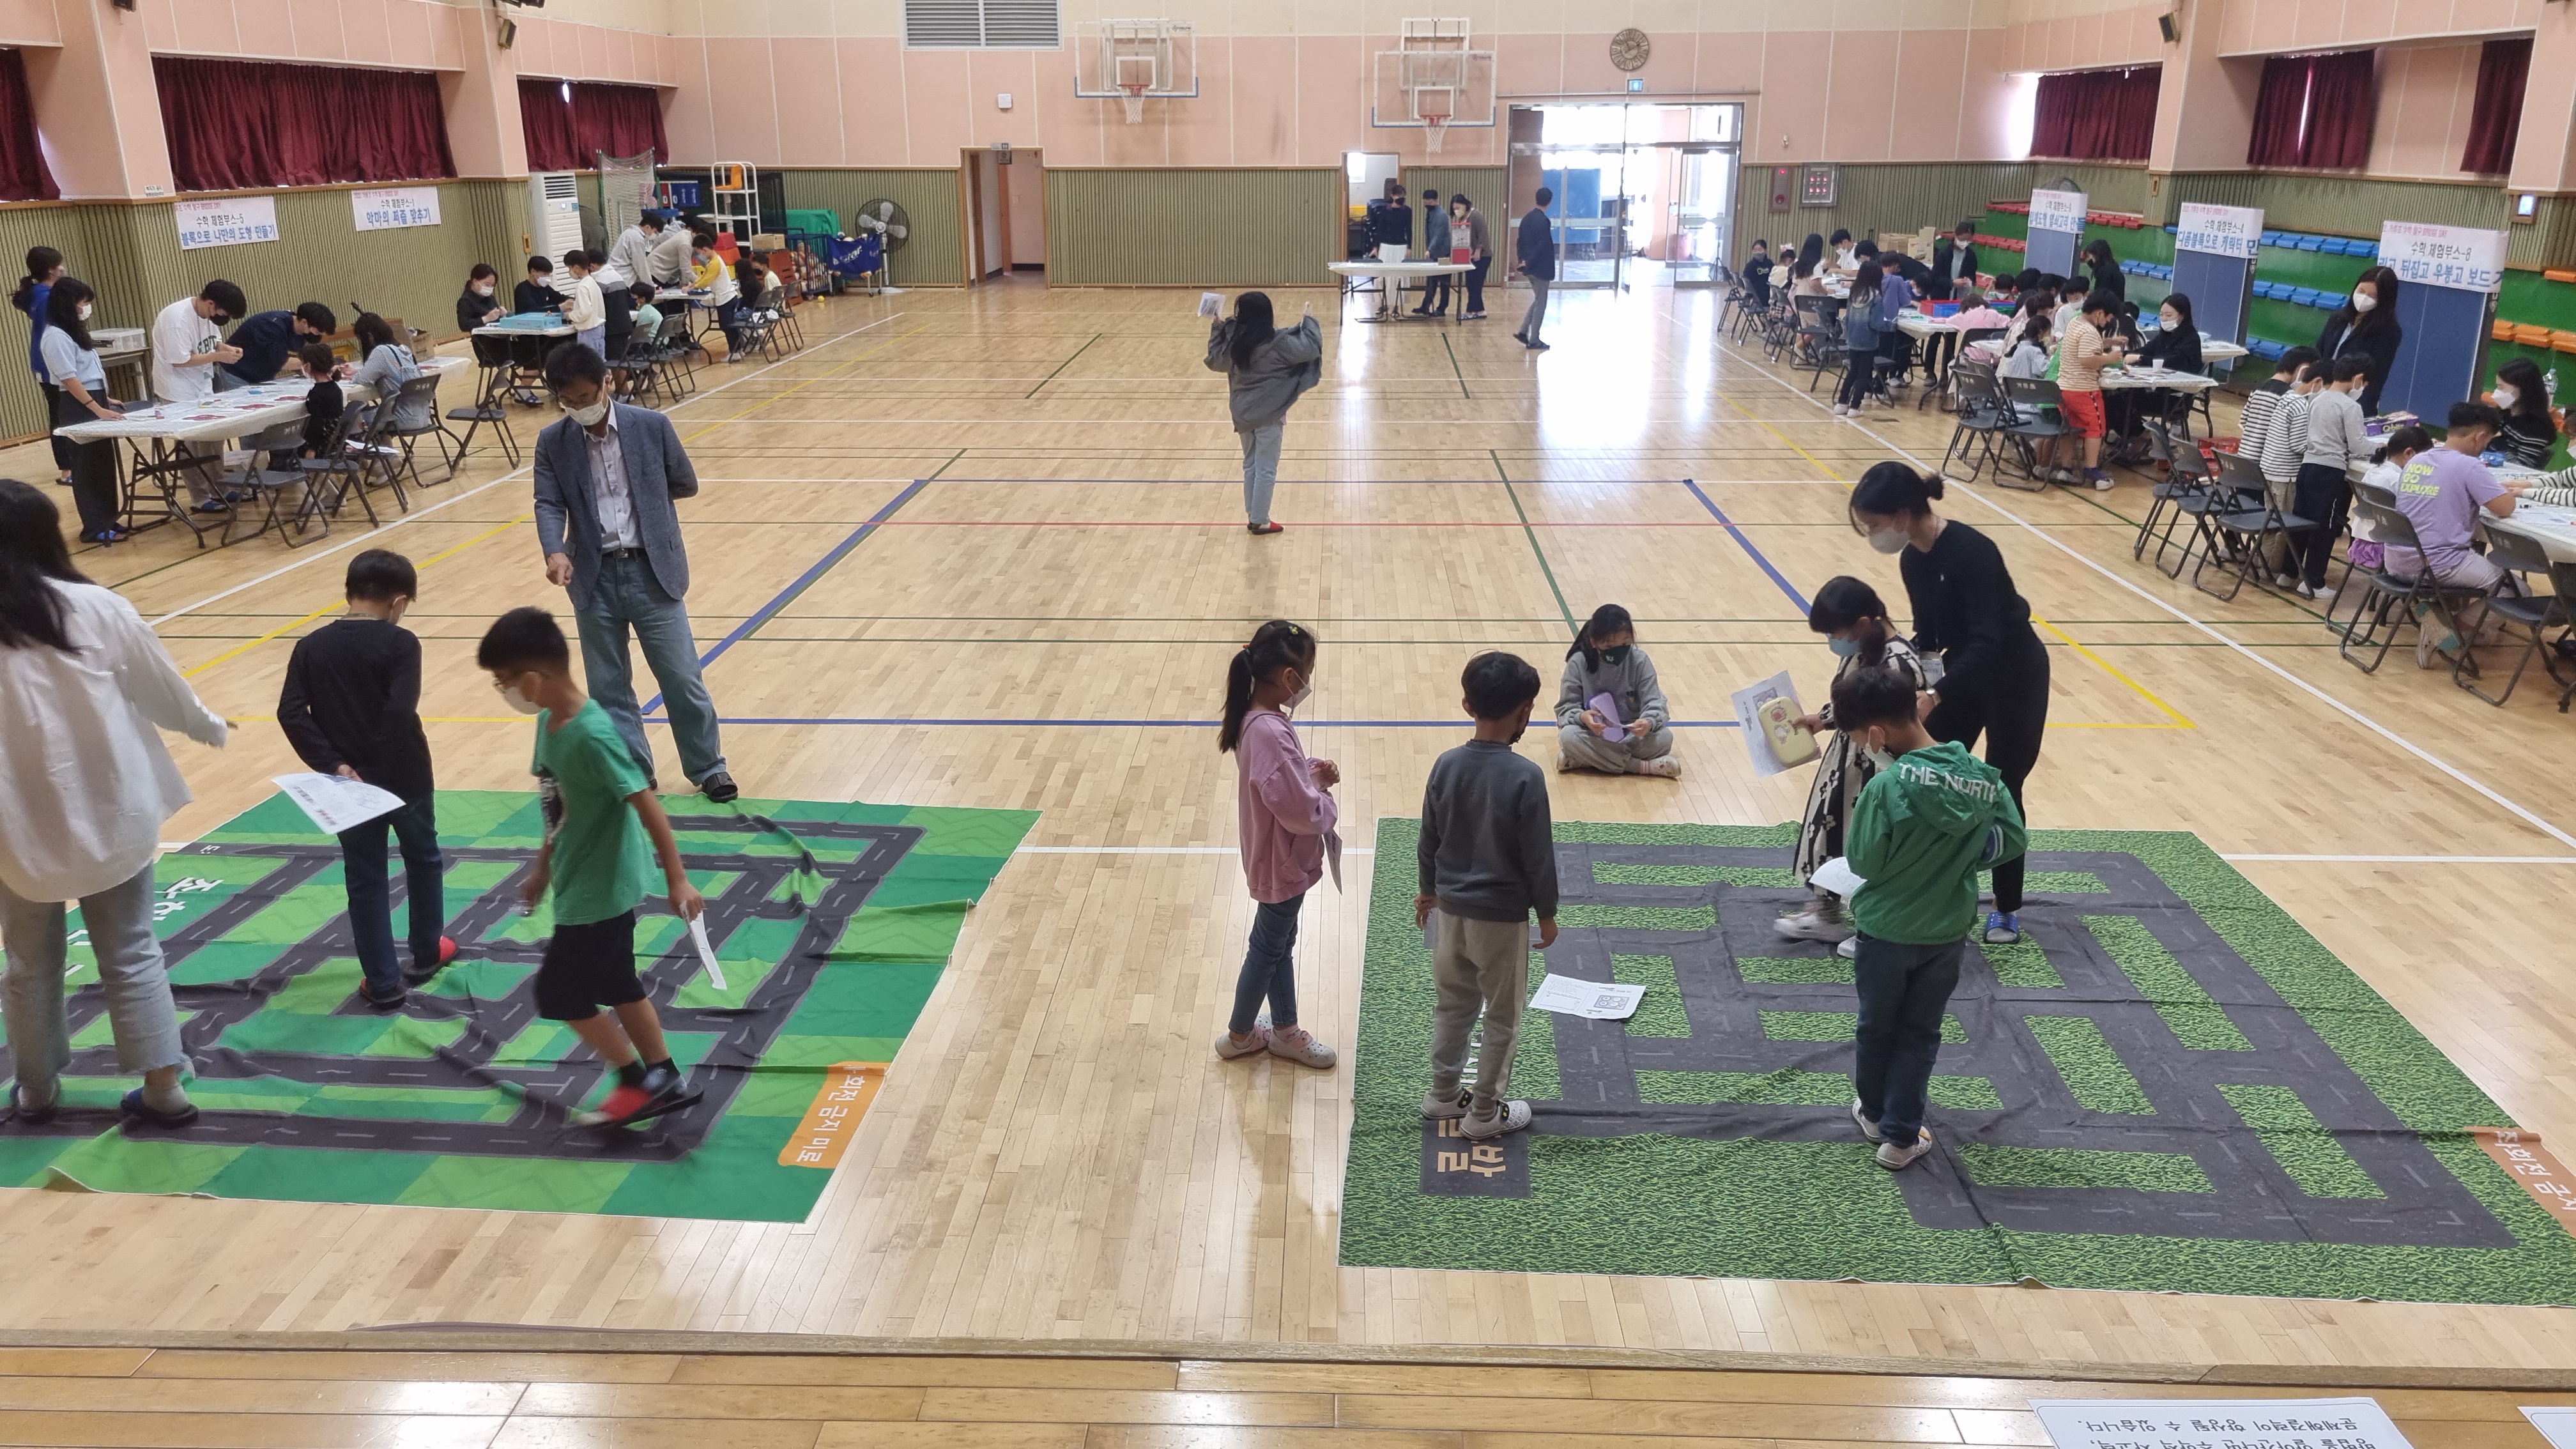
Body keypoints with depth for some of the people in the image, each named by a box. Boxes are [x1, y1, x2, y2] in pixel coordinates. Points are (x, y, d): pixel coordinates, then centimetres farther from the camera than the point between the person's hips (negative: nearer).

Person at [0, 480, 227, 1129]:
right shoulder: (97, 608, -9)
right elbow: (164, 689, 3)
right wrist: (210, 727, 22)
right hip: (111, 816, 1)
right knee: (132, 954, 12)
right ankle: (164, 1088, 13)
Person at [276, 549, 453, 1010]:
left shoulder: (312, 646, 0)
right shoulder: (401, 643, -12)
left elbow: (291, 713, -9)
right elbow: (400, 714, -24)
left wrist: (333, 765, -11)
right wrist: (382, 763, -15)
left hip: (349, 783, 2)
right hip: (404, 778, -2)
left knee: (365, 882, 11)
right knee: (423, 860, 22)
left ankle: (383, 984, 15)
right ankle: (427, 953, 36)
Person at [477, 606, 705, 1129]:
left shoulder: (591, 735, -27)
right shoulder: (549, 723, 1)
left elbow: (646, 805, -26)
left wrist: (677, 879, -25)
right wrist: (542, 869, 21)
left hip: (601, 889, -9)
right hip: (585, 884, 9)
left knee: (559, 993, 3)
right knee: (617, 986, 17)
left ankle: (639, 1083, 16)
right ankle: (667, 1082, 29)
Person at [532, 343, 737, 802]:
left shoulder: (652, 426, -5)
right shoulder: (552, 442, 0)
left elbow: (686, 484, 6)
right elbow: (549, 505, -6)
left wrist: (642, 492, 6)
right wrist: (555, 553, -23)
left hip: (652, 571, -2)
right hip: (595, 577, 2)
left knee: (682, 678, 3)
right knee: (608, 687, 10)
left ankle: (708, 767, 20)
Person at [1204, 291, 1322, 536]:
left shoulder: (1233, 342, -4)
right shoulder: (1278, 343, -19)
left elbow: (1214, 361, 13)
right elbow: (1312, 347, -16)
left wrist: (1217, 329, 21)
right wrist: (1310, 321, -1)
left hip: (1243, 414, 5)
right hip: (1269, 416, -5)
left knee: (1250, 465, 18)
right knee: (1266, 470, 4)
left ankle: (1253, 515, 24)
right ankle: (1259, 521, 10)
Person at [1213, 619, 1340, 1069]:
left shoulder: (1258, 719, -2)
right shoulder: (1271, 733, -32)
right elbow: (1300, 810, -33)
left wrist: (1314, 771, -4)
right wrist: (1325, 798, -12)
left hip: (1277, 858, 9)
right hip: (1282, 864, -9)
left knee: (1280, 944, 22)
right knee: (1267, 949, 11)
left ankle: (1285, 1031, 38)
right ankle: (1239, 1035, 29)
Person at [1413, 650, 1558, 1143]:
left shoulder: (1446, 766, -6)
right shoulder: (1525, 777, -21)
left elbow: (1429, 840, 4)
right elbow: (1538, 857, -15)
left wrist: (1428, 890, 20)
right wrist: (1547, 913, -1)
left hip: (1452, 909, 5)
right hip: (1502, 917, -5)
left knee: (1454, 1005, 22)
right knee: (1502, 1018, 11)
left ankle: (1443, 1095, 33)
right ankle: (1484, 1114, 20)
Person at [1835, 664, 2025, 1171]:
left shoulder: (1886, 787, -26)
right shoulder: (1983, 776, -10)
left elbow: (1865, 863, -16)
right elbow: (2014, 841, -1)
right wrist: (1959, 858, 6)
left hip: (1885, 932, -3)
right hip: (1948, 933, 3)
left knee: (1876, 1028, 20)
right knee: (1920, 1034, 18)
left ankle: (1873, 1114, 39)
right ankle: (1900, 1137, 23)